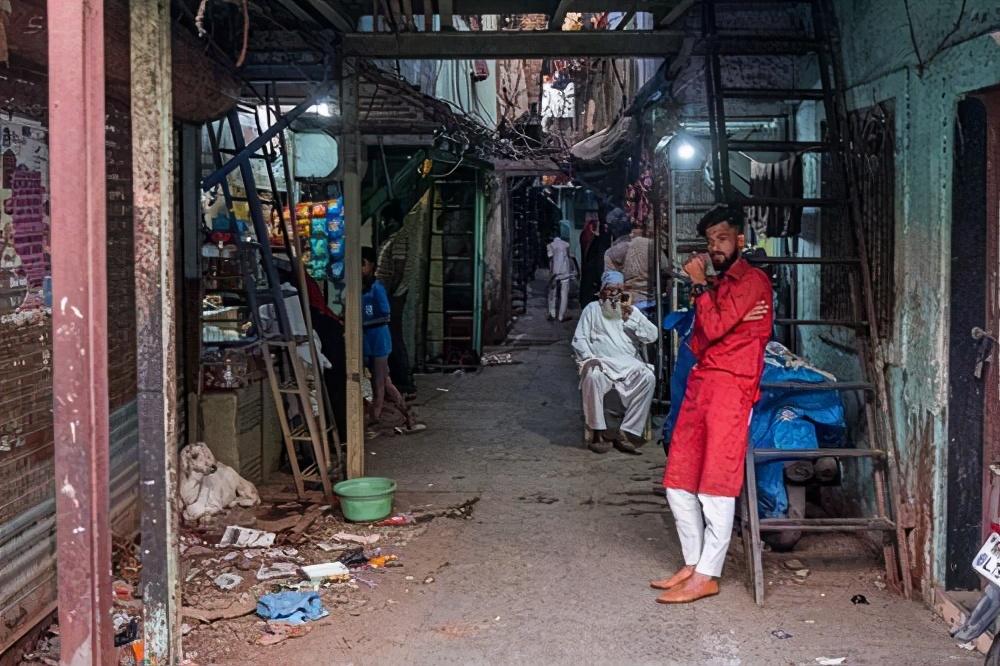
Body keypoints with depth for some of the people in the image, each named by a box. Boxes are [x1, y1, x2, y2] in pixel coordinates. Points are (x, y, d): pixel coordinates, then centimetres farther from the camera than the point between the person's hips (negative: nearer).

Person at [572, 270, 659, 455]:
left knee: (648, 377, -30)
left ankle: (628, 433, -30)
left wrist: (631, 317, 1)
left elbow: (652, 336, 12)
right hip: (601, 362, -2)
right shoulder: (592, 309, 18)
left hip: (629, 363, 2)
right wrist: (589, 357, -10)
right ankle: (599, 432, -29)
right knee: (592, 376, -37)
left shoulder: (632, 311, 24)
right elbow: (579, 340, 9)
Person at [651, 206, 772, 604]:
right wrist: (735, 320, -4)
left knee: (715, 485, -8)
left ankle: (707, 576, -5)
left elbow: (713, 329, -14)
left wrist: (699, 285, -4)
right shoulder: (717, 285, 23)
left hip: (731, 386, -9)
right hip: (700, 383, 9)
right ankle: (693, 564, 17)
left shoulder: (753, 281, -4)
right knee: (679, 481, 8)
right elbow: (697, 343, 13)